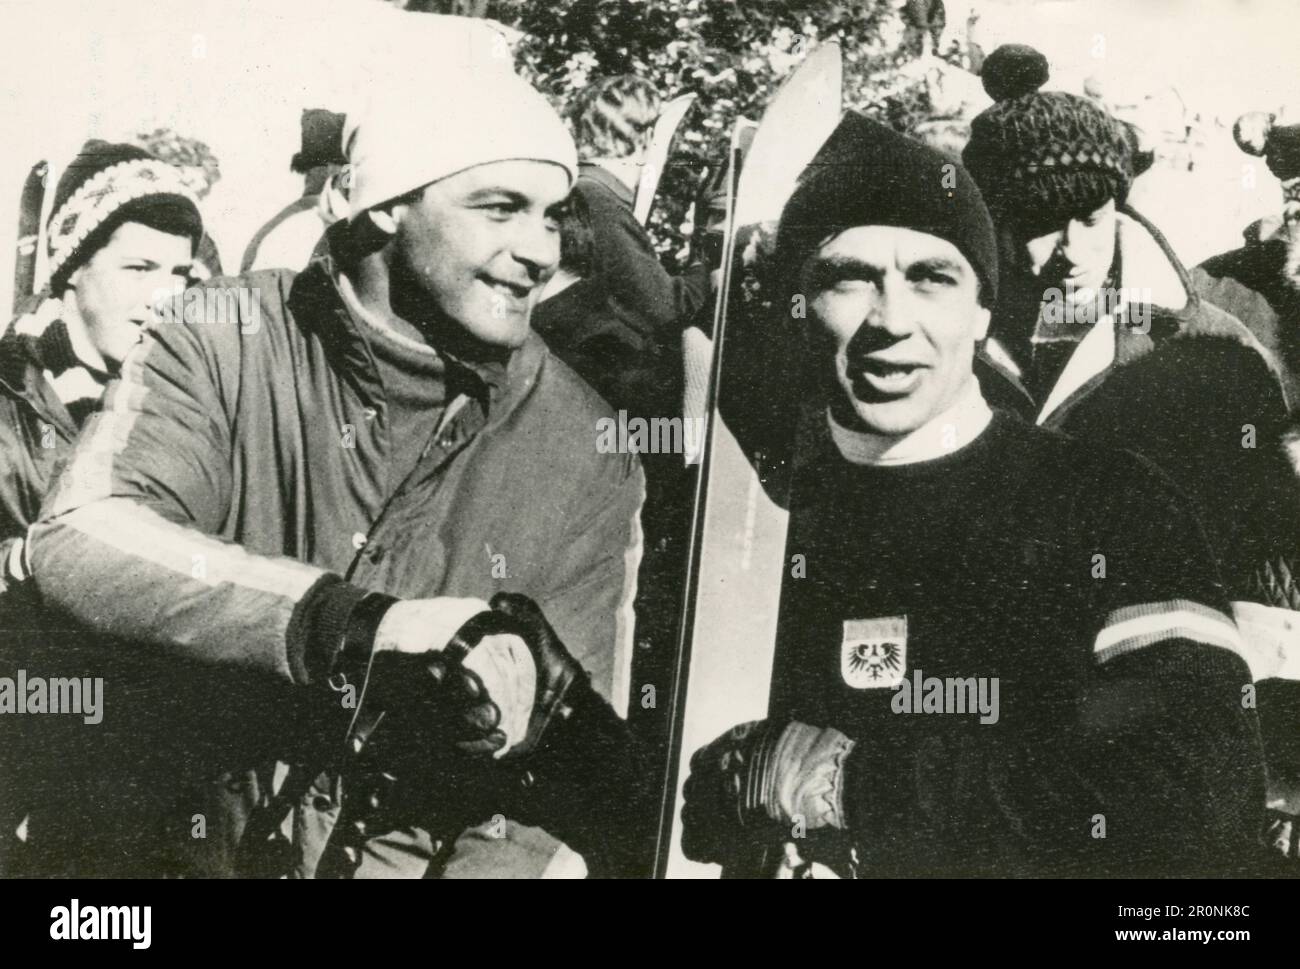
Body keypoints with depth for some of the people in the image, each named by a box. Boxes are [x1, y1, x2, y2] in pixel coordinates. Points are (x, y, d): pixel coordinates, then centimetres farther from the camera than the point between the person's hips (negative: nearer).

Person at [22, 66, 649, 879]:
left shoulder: (588, 455, -5)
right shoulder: (226, 340, -5)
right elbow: (79, 542, -19)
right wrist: (358, 625, -29)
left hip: (419, 855, 0)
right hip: (180, 846, 1)